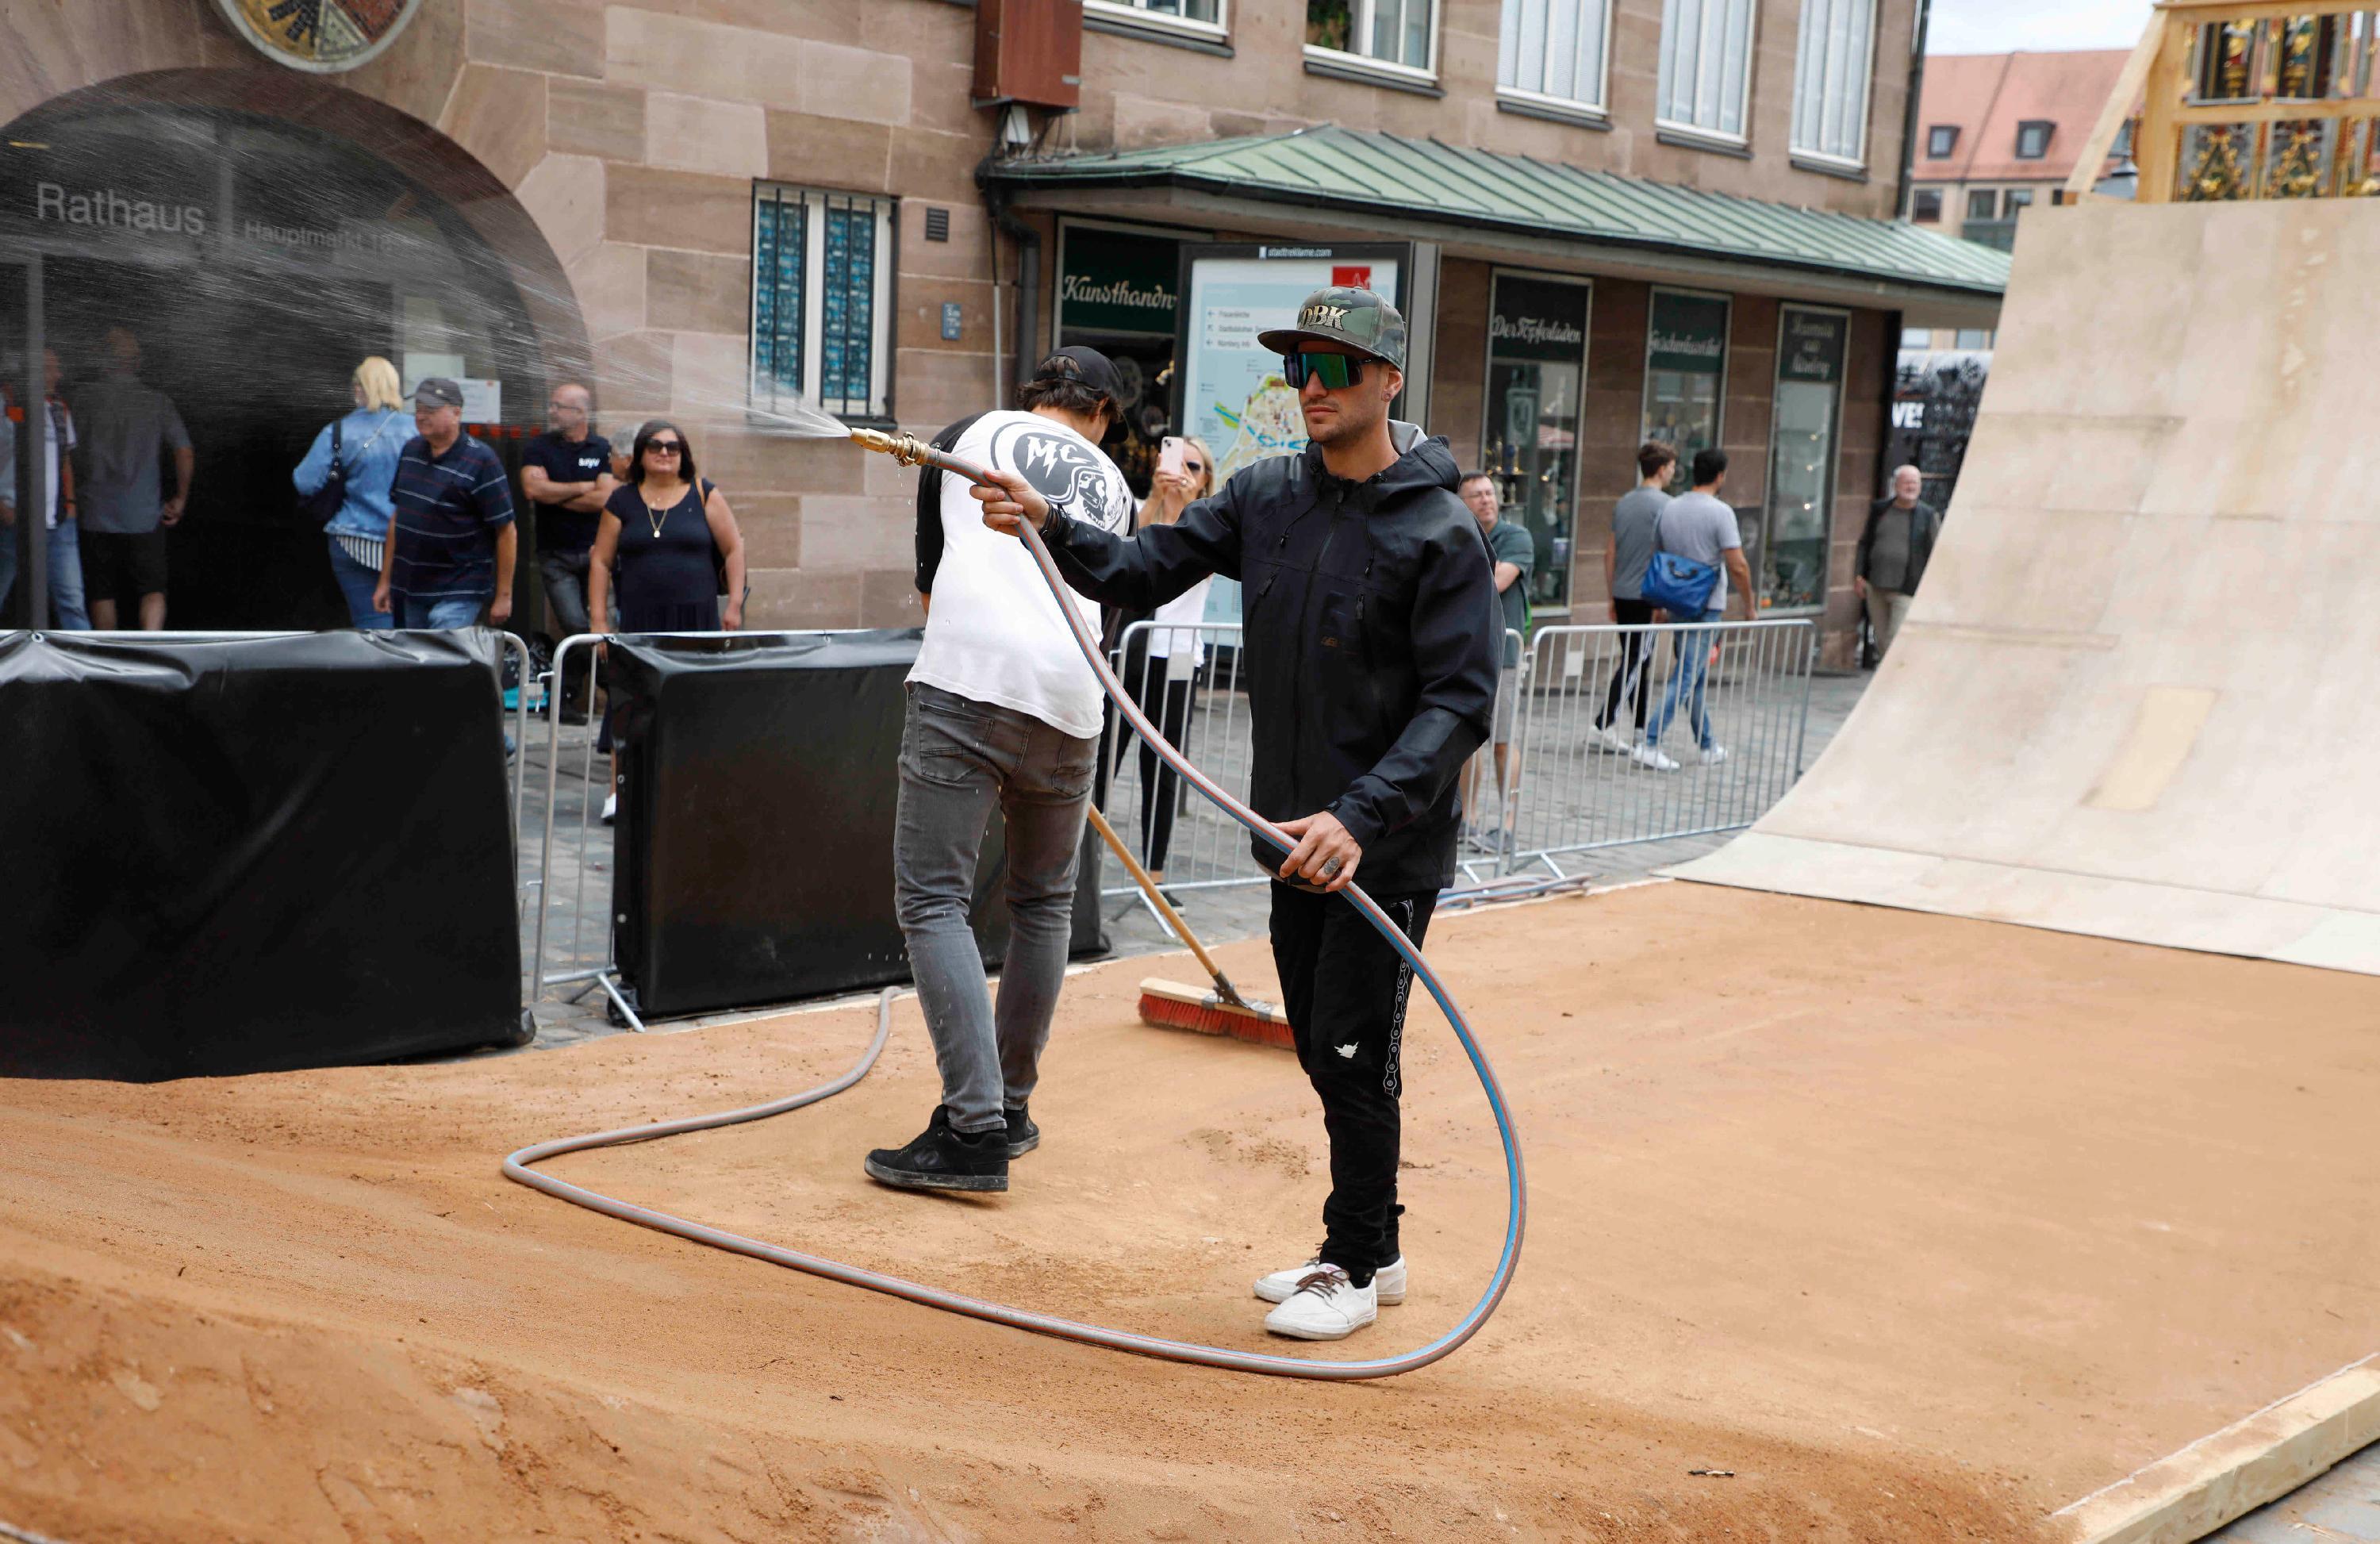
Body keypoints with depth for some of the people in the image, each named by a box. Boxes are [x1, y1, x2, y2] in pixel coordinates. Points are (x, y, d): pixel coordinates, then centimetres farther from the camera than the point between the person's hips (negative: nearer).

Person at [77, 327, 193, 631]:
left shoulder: (88, 399, -3)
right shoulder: (156, 400, -2)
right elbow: (185, 453, -7)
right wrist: (180, 499, 5)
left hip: (97, 515, 0)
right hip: (144, 515, 0)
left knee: (102, 593, 11)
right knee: (153, 590, 5)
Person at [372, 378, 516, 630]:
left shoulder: (480, 461, -12)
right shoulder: (410, 451, 9)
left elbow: (507, 533, -11)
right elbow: (397, 517, 17)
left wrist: (503, 596, -12)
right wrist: (385, 581, 15)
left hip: (458, 593, -7)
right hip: (408, 591, 7)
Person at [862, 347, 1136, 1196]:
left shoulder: (971, 435, 18)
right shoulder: (1113, 486, 25)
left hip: (965, 680, -4)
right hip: (1070, 700, 4)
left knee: (933, 898, -4)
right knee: (1046, 903, 19)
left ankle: (976, 1127, -13)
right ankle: (1012, 1107, 25)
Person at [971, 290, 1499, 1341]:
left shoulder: (1440, 533, -14)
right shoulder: (1267, 495, 6)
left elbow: (1460, 702, -18)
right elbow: (1151, 567, 5)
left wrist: (1361, 818, -28)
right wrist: (1051, 527, -14)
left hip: (1388, 847, -6)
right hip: (1295, 829, 7)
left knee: (1353, 1056, -3)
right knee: (1323, 1050, 15)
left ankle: (1356, 1268, 14)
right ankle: (1369, 1249, 30)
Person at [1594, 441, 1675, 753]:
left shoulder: (1624, 502, 12)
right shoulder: (1664, 504, -11)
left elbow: (1610, 554, 15)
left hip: (1622, 595, 8)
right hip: (1647, 596, -8)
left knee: (1635, 660, 13)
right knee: (1636, 661, -6)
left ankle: (1641, 727, 19)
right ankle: (1604, 725, -12)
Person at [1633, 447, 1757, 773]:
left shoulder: (1669, 508, 7)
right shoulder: (1719, 512, -13)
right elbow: (1737, 567, -16)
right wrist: (1750, 605, -3)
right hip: (1706, 606, -7)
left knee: (1694, 675, 17)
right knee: (1687, 676, -7)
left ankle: (1707, 746, 25)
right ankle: (1649, 744, -14)